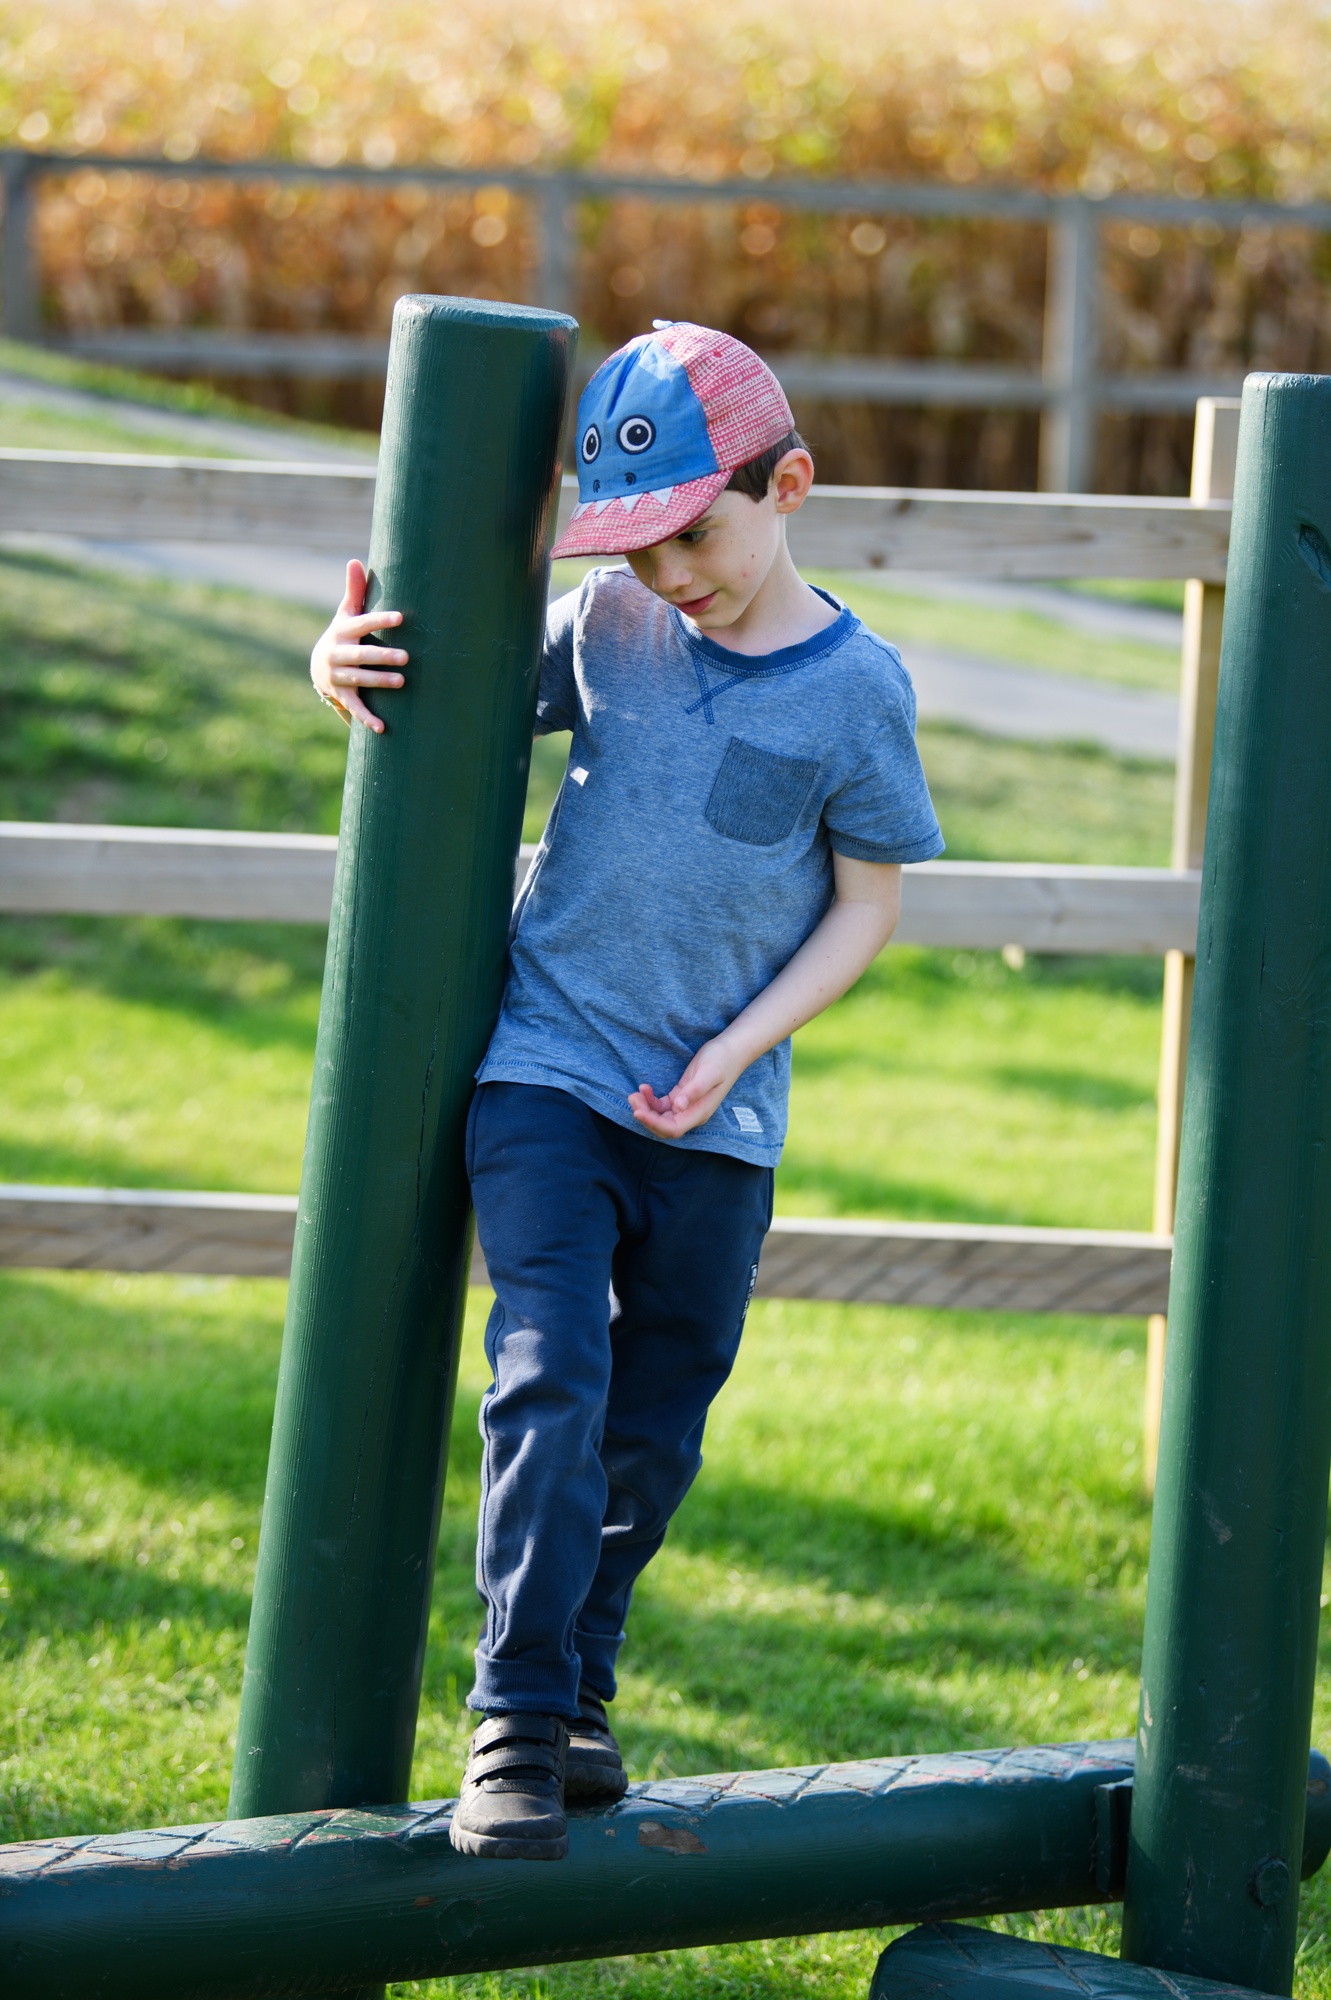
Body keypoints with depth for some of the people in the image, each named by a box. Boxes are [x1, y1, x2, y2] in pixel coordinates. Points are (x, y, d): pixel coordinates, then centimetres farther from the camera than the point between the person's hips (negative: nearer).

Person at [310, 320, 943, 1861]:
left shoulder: (856, 688, -6)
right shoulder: (607, 625, -1)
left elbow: (868, 905, 2)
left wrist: (738, 1047, -9)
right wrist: (349, 665, -8)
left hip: (714, 1116, 0)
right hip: (546, 1065, 0)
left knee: (653, 1435, 8)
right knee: (550, 1382, -16)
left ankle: (574, 1691, 29)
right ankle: (515, 1726, -15)